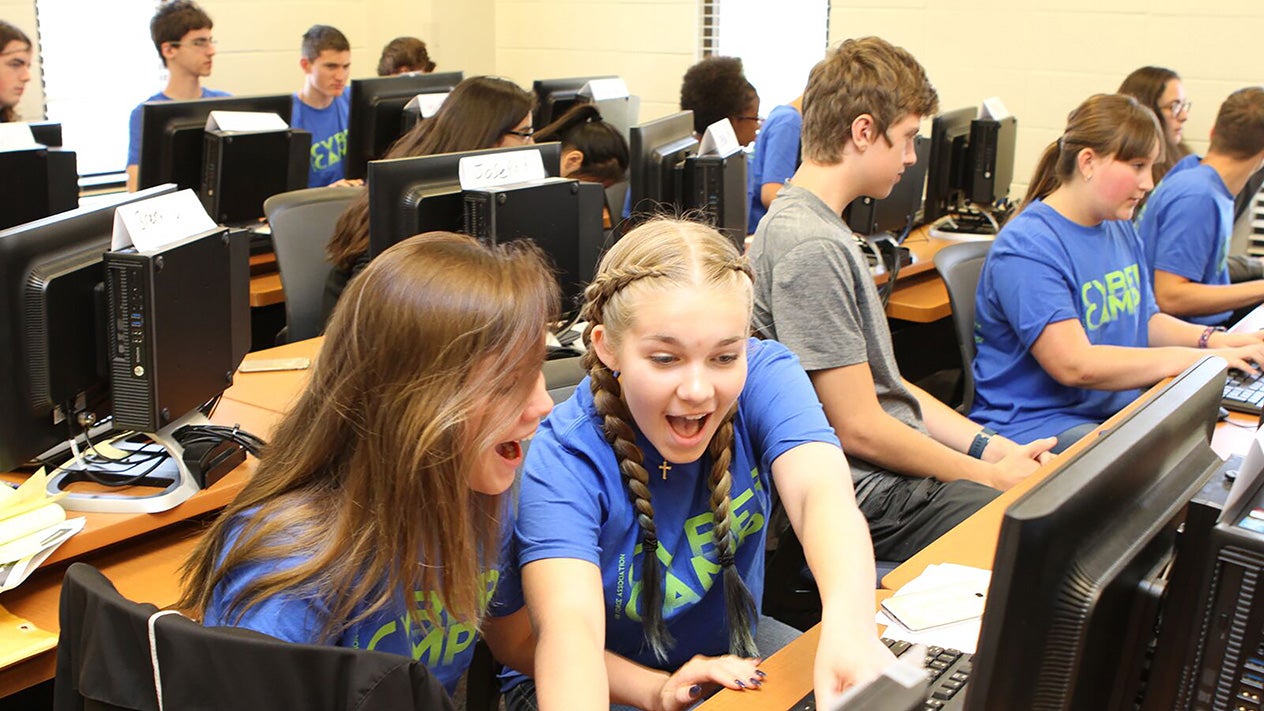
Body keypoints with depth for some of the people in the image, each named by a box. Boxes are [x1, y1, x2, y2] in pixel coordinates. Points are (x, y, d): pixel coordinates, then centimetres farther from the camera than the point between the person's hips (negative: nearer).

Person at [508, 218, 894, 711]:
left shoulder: (764, 377, -17)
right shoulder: (564, 459, -24)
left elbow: (822, 493, -34)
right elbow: (568, 624, -35)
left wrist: (849, 626, -52)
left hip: (734, 656, 3)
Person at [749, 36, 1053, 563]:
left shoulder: (821, 228, 12)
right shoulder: (810, 248, -20)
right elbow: (859, 428, -19)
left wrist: (992, 446, 7)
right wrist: (990, 475, -8)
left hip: (902, 472, 10)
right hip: (871, 500, -10)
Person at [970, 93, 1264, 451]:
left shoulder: (1122, 230, 12)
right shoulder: (1027, 248, -18)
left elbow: (1145, 320, 22)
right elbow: (1075, 365, -25)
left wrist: (1215, 340, 2)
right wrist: (1197, 358, -22)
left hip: (1119, 407, 9)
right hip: (1034, 425, -9)